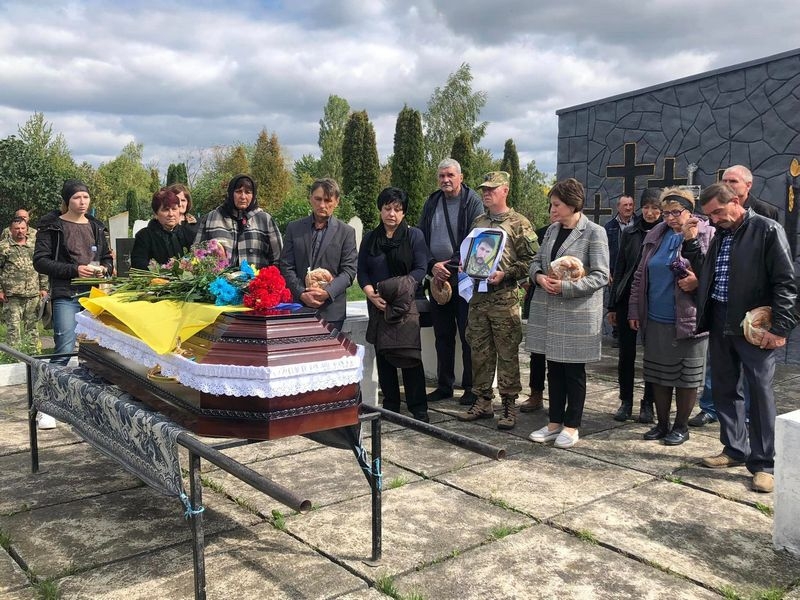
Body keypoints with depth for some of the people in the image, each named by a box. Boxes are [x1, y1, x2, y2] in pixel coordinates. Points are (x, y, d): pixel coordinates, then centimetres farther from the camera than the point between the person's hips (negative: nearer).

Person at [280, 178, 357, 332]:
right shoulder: (294, 228, 9)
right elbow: (286, 267, 5)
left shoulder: (346, 232, 4)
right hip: (298, 306, 1)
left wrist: (327, 292, -16)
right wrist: (302, 294, -9)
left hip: (331, 310, -1)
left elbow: (349, 271, -1)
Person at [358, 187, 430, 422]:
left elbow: (421, 268, -4)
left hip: (406, 305, -4)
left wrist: (400, 288, -17)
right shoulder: (370, 239, 14)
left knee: (409, 354, -8)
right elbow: (362, 272, 10)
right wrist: (372, 294, -9)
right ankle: (390, 406, 15)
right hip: (378, 306, 4)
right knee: (383, 355, 6)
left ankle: (419, 409, -2)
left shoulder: (414, 235, 4)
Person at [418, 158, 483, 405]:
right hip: (437, 277, 5)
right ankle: (444, 385, 22)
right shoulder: (431, 203, 11)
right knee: (442, 335, 12)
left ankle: (471, 387, 9)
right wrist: (432, 266, -8)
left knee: (468, 335, 0)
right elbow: (421, 239, 8)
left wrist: (451, 265, -16)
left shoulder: (473, 202, -5)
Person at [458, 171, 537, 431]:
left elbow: (531, 260, -7)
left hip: (504, 297, -6)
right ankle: (483, 402, 19)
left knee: (507, 353, -1)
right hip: (478, 295, 6)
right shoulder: (478, 222, 15)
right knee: (480, 351, 10)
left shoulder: (519, 223, -3)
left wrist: (505, 274, -17)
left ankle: (509, 405, 8)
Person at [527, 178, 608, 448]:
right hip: (549, 311, 6)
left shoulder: (594, 233, -10)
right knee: (554, 368, 13)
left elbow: (601, 275, -14)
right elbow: (536, 261, 16)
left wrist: (565, 286, -20)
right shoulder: (552, 230, 10)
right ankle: (555, 422, 25)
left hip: (577, 313, -6)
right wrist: (539, 276, -6)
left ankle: (571, 426, 18)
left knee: (574, 371, 6)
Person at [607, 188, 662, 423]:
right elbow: (618, 270, 8)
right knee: (626, 353, 7)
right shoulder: (629, 233, 6)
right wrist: (612, 305, 6)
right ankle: (625, 401, 20)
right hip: (627, 300, 2)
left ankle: (648, 404, 19)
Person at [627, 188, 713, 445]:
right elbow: (640, 276, 12)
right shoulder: (656, 236, 9)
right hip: (656, 320, 5)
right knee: (658, 375, 13)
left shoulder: (706, 235, -6)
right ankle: (662, 423, 27)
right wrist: (634, 310, 9)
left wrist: (698, 282, -25)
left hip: (688, 320, -5)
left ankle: (681, 426, 21)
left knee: (686, 377, 6)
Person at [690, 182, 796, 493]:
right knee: (723, 389, 12)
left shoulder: (768, 230, -8)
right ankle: (735, 450, 26)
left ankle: (763, 463, 8)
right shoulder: (719, 234, 12)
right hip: (720, 324, 7)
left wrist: (780, 327, -15)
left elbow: (785, 283, -11)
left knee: (760, 393, -1)